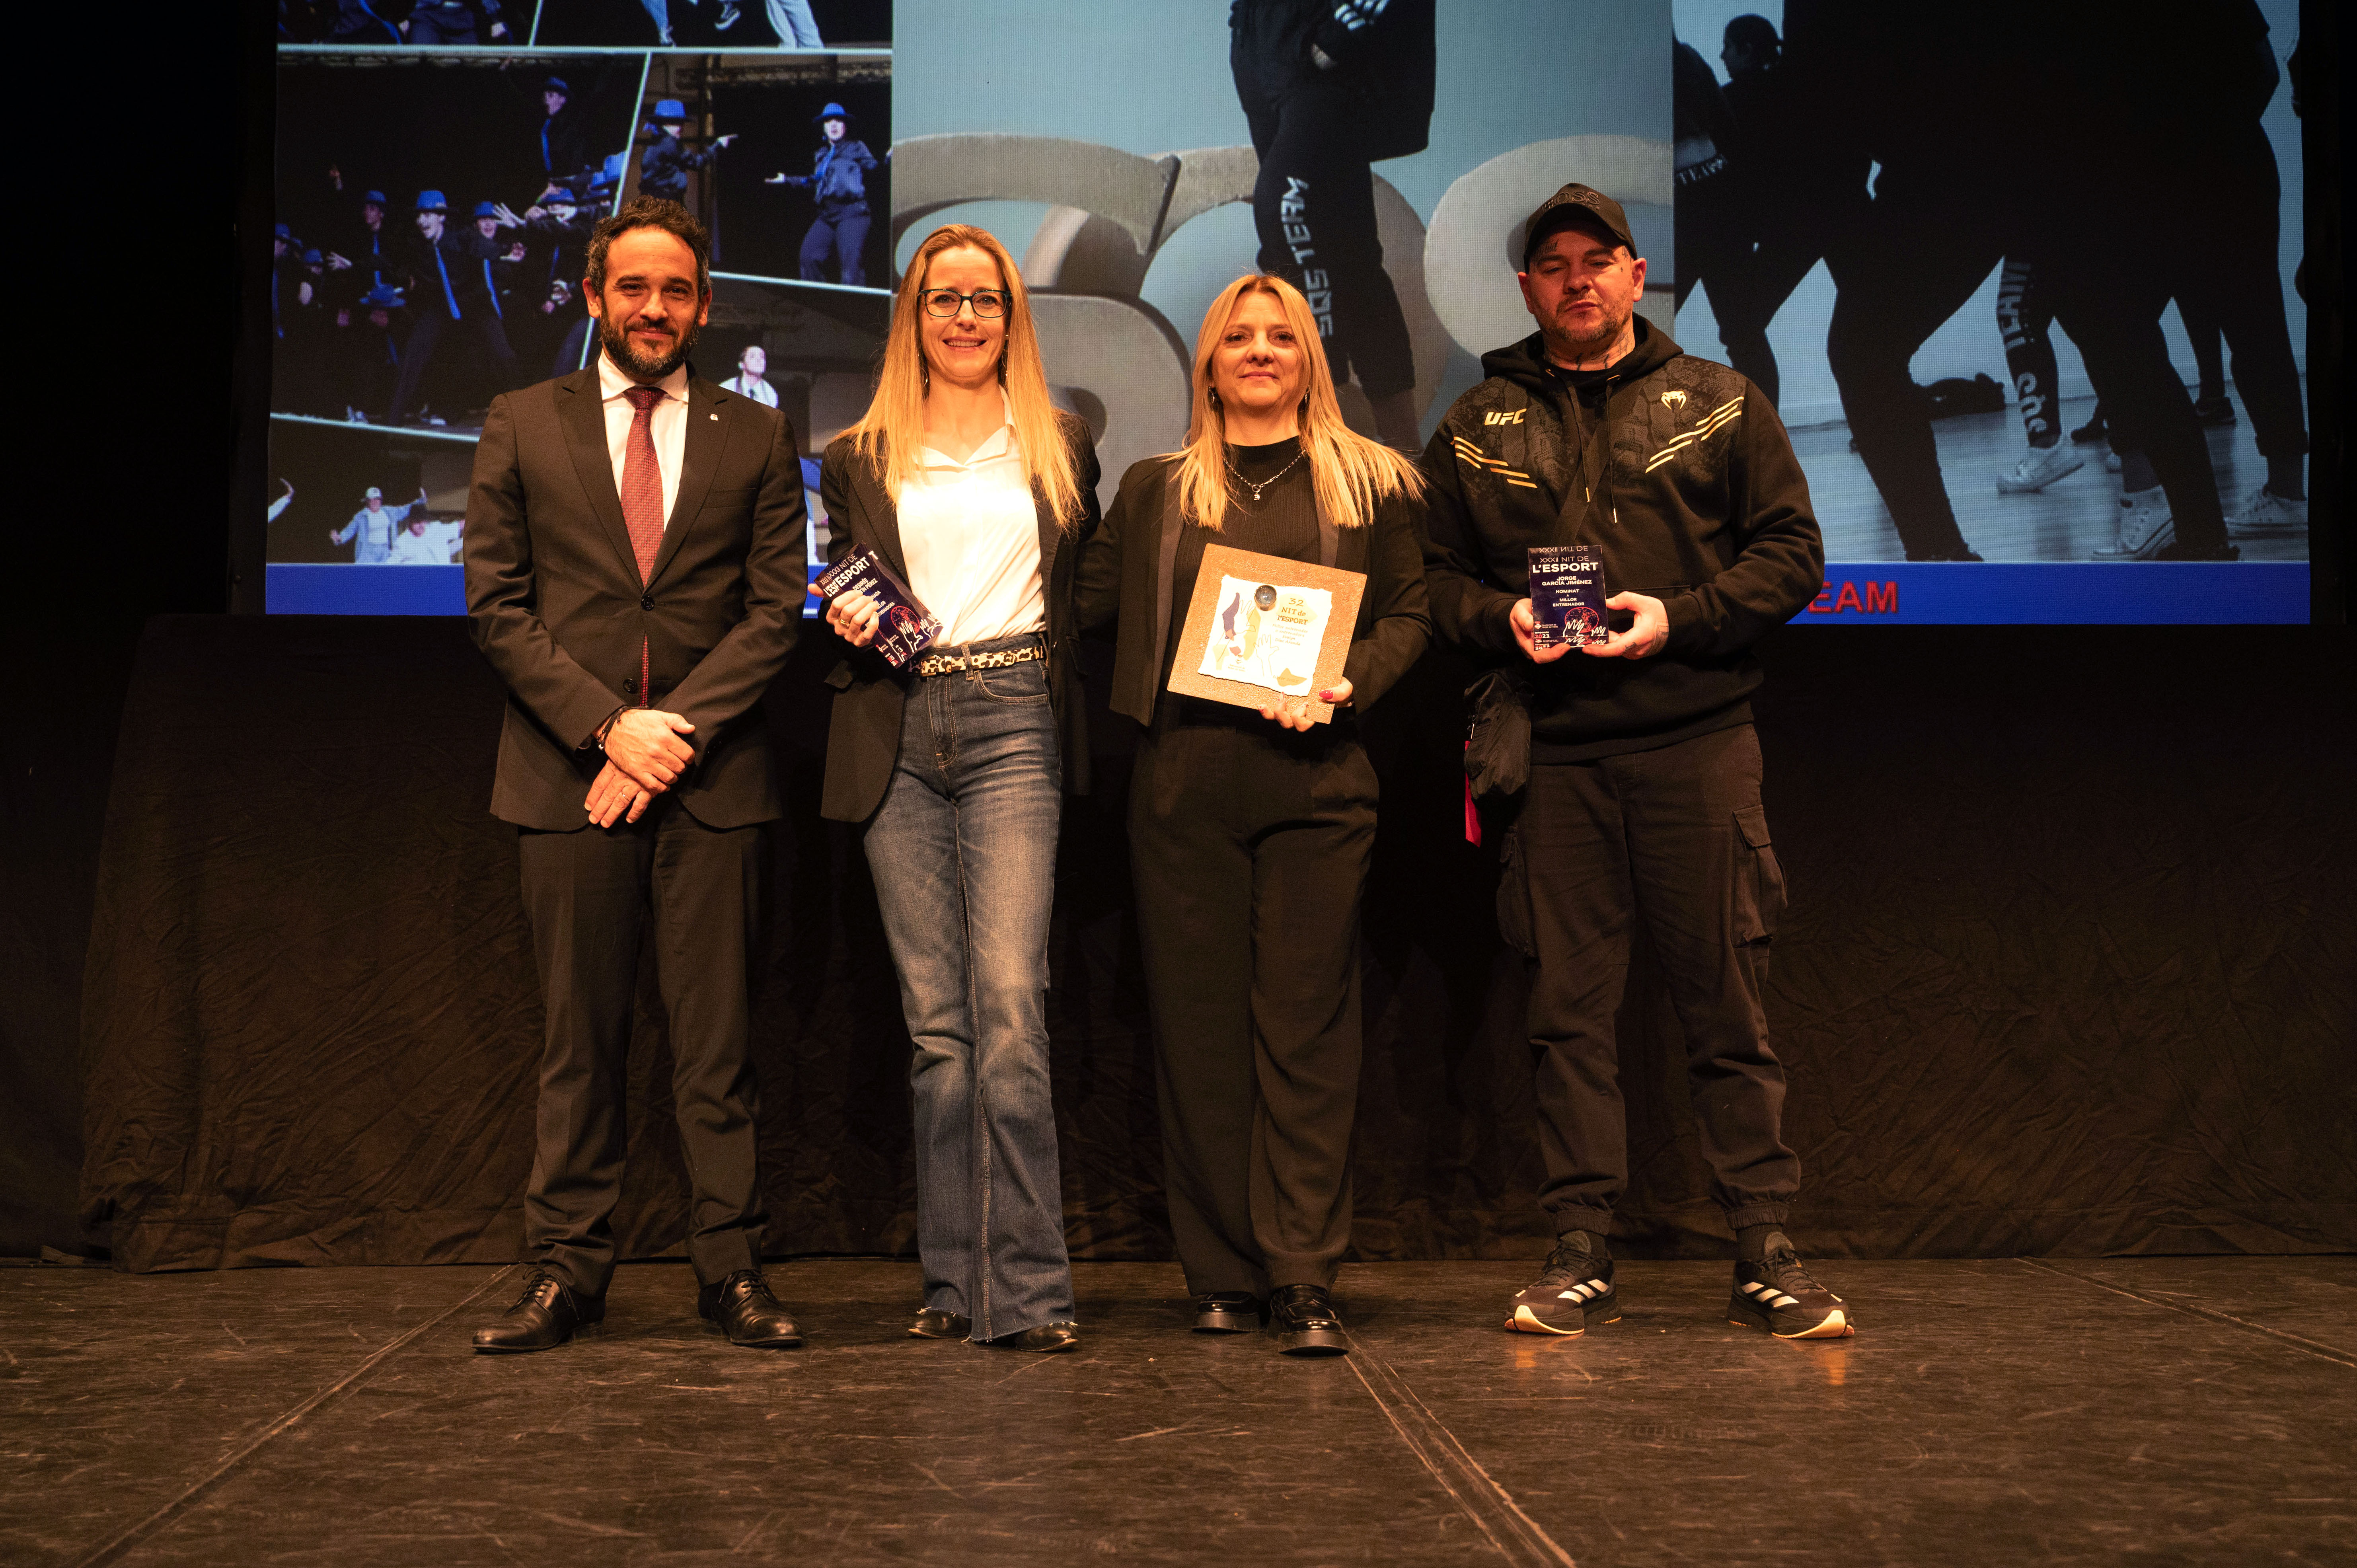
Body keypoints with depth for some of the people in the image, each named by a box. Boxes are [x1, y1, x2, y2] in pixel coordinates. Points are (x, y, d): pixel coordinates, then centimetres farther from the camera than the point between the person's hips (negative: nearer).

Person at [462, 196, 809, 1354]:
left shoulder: (756, 438, 10)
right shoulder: (523, 426, 10)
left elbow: (776, 608, 3)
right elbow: (496, 606, 3)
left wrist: (676, 728, -9)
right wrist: (608, 725, -9)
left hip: (711, 778, 0)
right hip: (567, 774, 0)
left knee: (716, 1039, 2)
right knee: (578, 1038, 4)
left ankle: (731, 1268, 8)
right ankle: (567, 1269, 12)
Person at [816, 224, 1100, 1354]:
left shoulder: (1060, 448, 17)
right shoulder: (859, 459, 17)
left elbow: (1086, 591, 20)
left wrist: (1061, 681, 4)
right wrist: (849, 621, 0)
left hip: (1014, 724, -1)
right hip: (899, 735, 2)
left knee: (1009, 1003, -15)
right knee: (935, 1021, 2)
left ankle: (1025, 1290, -13)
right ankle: (956, 1283, 9)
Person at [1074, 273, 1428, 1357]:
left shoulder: (1370, 483, 13)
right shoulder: (1155, 491, 17)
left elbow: (1410, 613, 7)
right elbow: (1090, 604, 14)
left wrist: (1348, 685, -8)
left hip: (1317, 782, -1)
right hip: (1185, 781, 2)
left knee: (1308, 1025, -4)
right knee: (1199, 1024, 2)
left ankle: (1305, 1281, -1)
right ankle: (1223, 1275, 10)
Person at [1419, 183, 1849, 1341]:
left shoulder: (1719, 405, 10)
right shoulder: (1477, 428, 14)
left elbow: (1792, 552, 5)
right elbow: (1436, 579, 14)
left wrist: (1681, 619, -9)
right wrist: (1503, 619, -7)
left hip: (1698, 745, -1)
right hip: (1553, 755, 1)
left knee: (1727, 1007, 0)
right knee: (1567, 1010, 2)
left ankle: (1766, 1258, 8)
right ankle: (1581, 1258, 10)